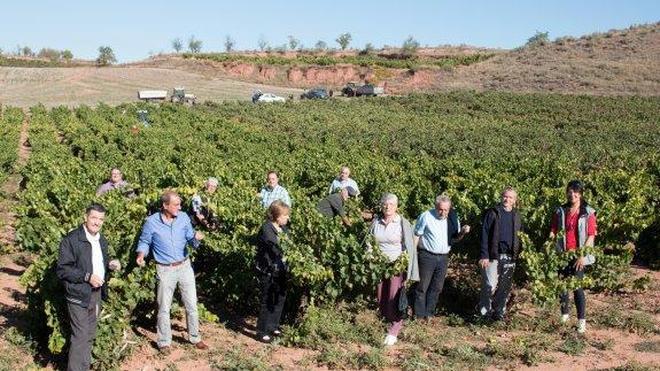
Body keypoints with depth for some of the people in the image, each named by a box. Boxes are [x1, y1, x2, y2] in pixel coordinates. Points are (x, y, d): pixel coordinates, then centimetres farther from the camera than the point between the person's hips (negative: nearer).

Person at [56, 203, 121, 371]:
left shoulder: (102, 240, 10)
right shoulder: (71, 239, -14)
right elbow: (62, 269, -16)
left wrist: (110, 265, 1)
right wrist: (87, 277, -22)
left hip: (97, 293, 7)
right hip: (79, 295, -7)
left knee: (89, 336, 15)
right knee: (80, 337, -6)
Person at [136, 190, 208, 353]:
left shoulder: (183, 217, -4)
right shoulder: (152, 222, -11)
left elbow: (191, 240, 1)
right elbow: (144, 242, 1)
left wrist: (196, 238, -22)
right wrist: (141, 255, -19)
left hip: (185, 266, 3)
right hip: (165, 270, -3)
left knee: (191, 305, 10)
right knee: (164, 308, 6)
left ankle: (195, 338, 26)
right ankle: (164, 342, 21)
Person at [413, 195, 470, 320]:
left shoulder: (453, 218, 3)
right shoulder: (426, 217, -10)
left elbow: (455, 238, 12)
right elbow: (416, 235, -4)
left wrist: (462, 232, -9)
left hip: (443, 257, 5)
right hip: (427, 256, -5)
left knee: (436, 288, 11)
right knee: (422, 287, 0)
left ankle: (428, 314, 22)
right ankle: (419, 316, 7)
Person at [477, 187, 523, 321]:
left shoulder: (516, 216, 13)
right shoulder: (492, 213, -1)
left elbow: (520, 236, 17)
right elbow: (484, 234, -5)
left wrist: (518, 254, 6)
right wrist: (484, 255, -12)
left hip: (510, 258, 4)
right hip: (493, 256, -4)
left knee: (505, 288, 7)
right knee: (490, 285, -10)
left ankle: (499, 312, 19)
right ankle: (484, 311, 6)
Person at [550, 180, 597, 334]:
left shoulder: (588, 212, -1)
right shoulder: (560, 211, 9)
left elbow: (591, 235, -5)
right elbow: (553, 231, 9)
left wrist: (583, 255, -12)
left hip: (578, 256, -3)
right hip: (562, 254, 3)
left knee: (577, 287, -7)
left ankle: (582, 320, 2)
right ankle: (565, 314, 24)